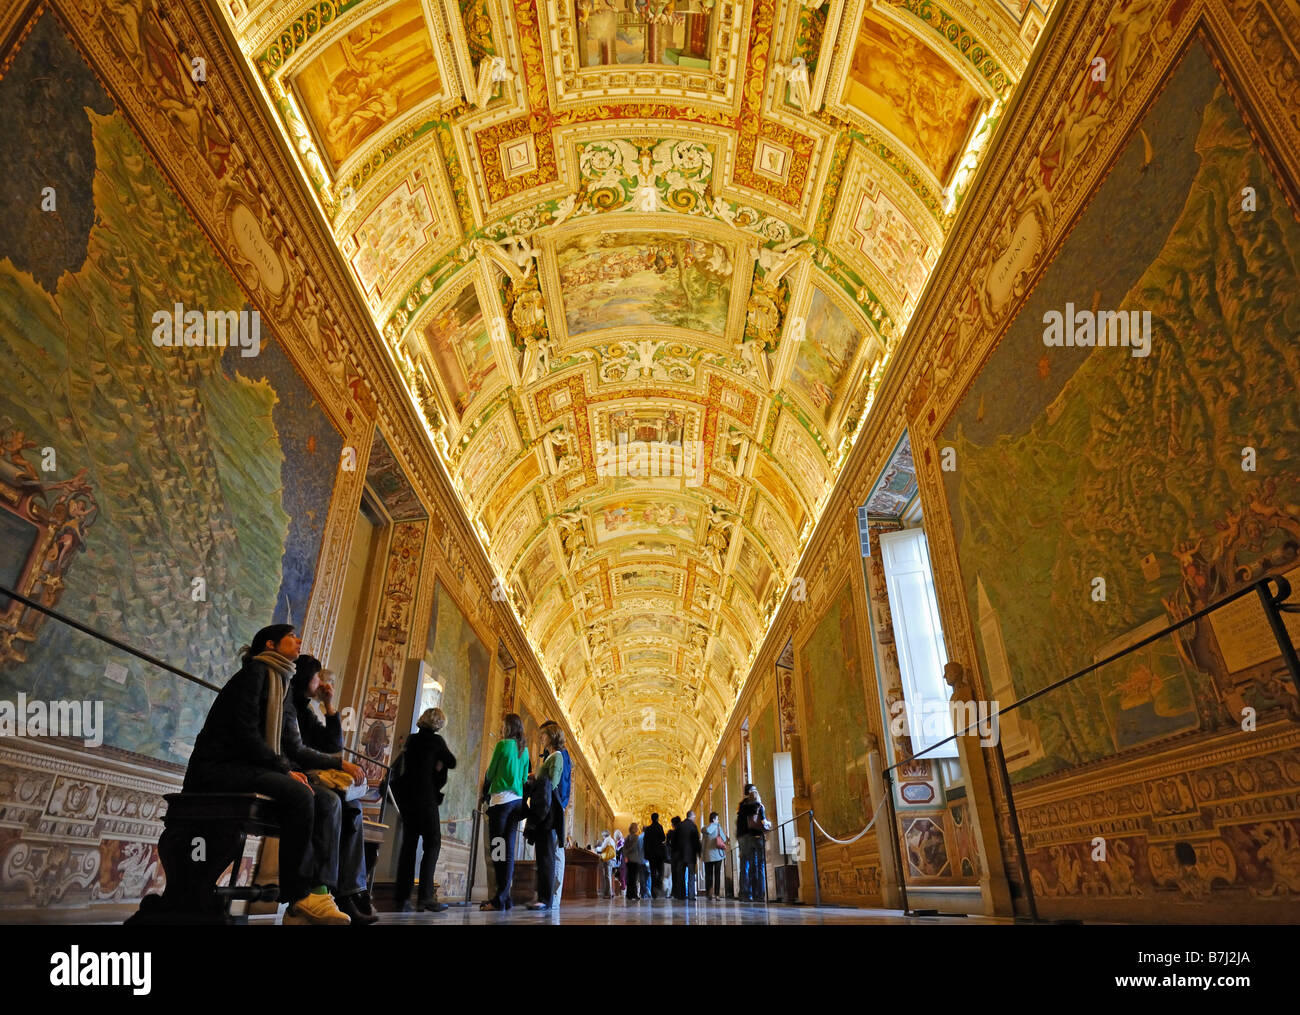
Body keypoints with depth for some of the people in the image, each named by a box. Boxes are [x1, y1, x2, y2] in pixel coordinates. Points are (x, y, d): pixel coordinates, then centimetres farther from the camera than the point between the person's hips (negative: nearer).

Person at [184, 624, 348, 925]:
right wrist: (284, 770, -17)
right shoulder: (255, 672, -7)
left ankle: (308, 893, -21)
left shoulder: (281, 685, 20)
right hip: (217, 768, -8)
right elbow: (244, 732, -17)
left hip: (243, 767, 8)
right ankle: (298, 897, -24)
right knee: (299, 795, -30)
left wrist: (285, 768, -1)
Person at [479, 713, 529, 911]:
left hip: (501, 799, -7)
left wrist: (483, 794, 14)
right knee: (509, 850, 8)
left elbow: (490, 772, 0)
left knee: (498, 849, -6)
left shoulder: (502, 744, -6)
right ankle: (505, 897, 9)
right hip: (518, 800, 7)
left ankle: (500, 900, -8)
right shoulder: (524, 750, 14)